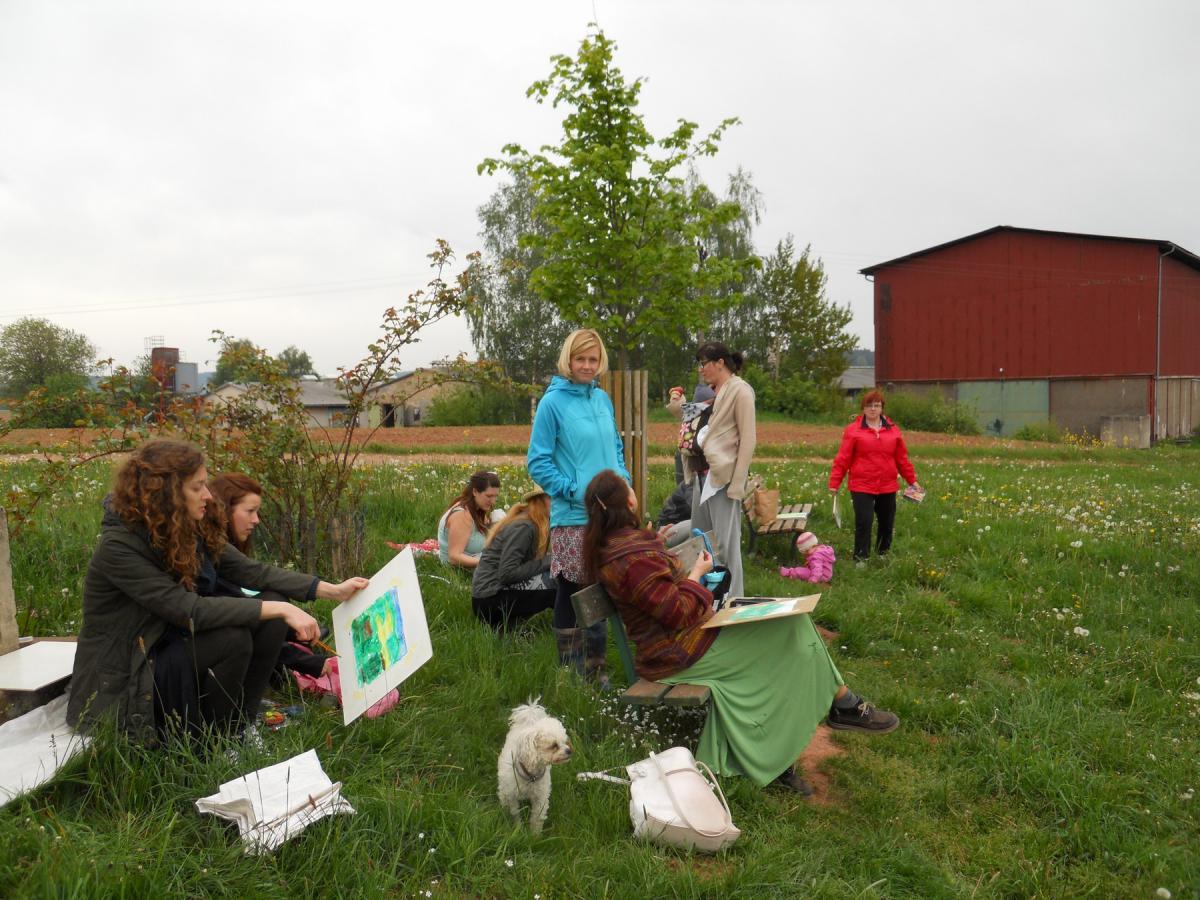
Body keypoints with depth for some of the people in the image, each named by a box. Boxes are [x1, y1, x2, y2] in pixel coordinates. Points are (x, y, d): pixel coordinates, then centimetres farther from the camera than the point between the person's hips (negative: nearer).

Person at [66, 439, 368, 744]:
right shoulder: (119, 548, -25)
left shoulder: (192, 530, -3)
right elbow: (192, 611, -31)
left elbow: (251, 571, -2)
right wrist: (282, 609, -32)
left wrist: (331, 590, -9)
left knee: (271, 619, -10)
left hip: (173, 648, 7)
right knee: (232, 638, -28)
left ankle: (238, 727, -1)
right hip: (122, 681, -7)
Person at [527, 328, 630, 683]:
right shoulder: (553, 402, -7)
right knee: (570, 593, 3)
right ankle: (570, 668, 18)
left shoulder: (602, 398, 10)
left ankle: (596, 667, 27)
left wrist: (623, 481, 5)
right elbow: (537, 462, -8)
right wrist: (576, 492, -14)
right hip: (572, 517, -6)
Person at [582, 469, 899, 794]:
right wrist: (696, 574, -9)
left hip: (663, 642, 10)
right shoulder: (634, 557, -26)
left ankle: (777, 755, 2)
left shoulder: (608, 546, 6)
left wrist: (655, 543, 13)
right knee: (791, 627, -8)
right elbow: (678, 613, -22)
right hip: (678, 653, -10)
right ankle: (844, 705, 12)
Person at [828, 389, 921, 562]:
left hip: (887, 488, 4)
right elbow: (842, 459, -5)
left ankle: (883, 556, 31)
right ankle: (860, 559, 3)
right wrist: (834, 482, -7)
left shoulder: (893, 430, 8)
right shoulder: (853, 430, -3)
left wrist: (912, 480, 13)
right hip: (862, 487, -4)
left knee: (887, 523, 13)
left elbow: (902, 459, 13)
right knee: (863, 523, -8)